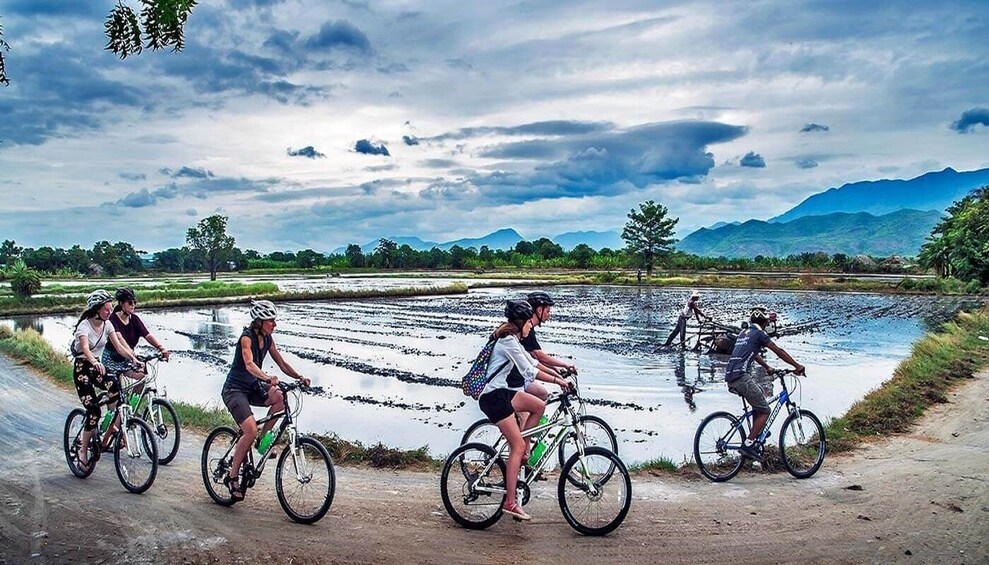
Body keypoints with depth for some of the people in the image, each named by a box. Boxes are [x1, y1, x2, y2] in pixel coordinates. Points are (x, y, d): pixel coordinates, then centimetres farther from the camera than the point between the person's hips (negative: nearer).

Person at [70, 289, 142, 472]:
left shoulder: (107, 325, 0)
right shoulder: (85, 325, -19)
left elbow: (118, 345, -8)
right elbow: (85, 348, -35)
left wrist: (133, 358, -26)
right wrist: (95, 363, -55)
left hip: (97, 366, 5)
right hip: (82, 368, -5)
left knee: (113, 382, -31)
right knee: (93, 410, -13)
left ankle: (113, 426, -18)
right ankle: (83, 451, 3)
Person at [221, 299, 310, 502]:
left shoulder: (267, 339, 2)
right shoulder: (247, 338, -20)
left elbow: (282, 363, 4)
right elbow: (249, 364, -37)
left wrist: (299, 377, -12)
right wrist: (267, 377, -55)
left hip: (252, 388, 7)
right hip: (234, 389, -7)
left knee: (279, 397, -22)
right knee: (251, 431, -23)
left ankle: (264, 439, -3)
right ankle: (232, 477, -8)